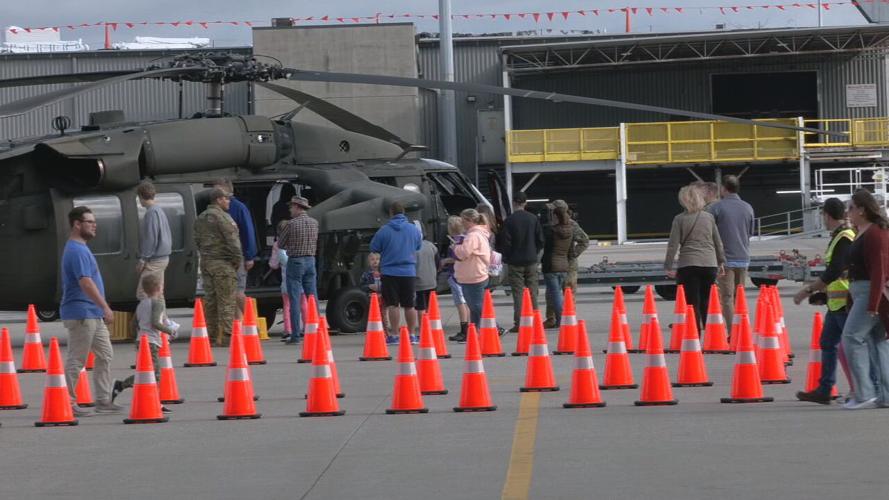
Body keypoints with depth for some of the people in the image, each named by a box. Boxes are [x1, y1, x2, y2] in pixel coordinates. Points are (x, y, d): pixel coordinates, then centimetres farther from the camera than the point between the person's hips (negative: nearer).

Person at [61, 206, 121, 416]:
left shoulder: (81, 249, 16)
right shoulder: (76, 251, -17)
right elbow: (85, 282, -24)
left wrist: (102, 309, 22)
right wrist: (105, 307, -23)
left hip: (93, 315, 10)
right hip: (81, 314, -10)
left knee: (105, 355, 11)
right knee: (76, 360, -4)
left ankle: (103, 400, 14)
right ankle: (67, 402, 1)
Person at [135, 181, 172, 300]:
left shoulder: (151, 212, -15)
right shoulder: (160, 210, 14)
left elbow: (151, 238, -20)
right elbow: (168, 235, 20)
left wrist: (142, 260, -17)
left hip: (154, 260, -10)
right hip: (163, 257, 10)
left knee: (142, 294, -10)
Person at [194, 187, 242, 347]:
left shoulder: (201, 218, 15)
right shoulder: (222, 217, -13)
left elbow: (197, 240, 20)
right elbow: (232, 240, -17)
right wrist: (238, 259, -8)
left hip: (206, 262, 8)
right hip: (222, 262, -8)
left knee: (210, 299, 12)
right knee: (226, 300, -6)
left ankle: (210, 334, 13)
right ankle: (226, 336, -9)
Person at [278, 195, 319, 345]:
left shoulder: (292, 224, -11)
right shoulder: (314, 223, 6)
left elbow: (280, 244, -2)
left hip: (295, 261, -5)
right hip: (310, 261, 5)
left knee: (295, 299, -3)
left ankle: (295, 335, -6)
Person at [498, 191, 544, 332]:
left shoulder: (509, 220, -10)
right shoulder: (533, 219, 0)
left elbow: (505, 242, -9)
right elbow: (540, 240, 4)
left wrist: (505, 257, 6)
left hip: (515, 262, -3)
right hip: (531, 262, 3)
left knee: (518, 293, -1)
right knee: (532, 293, 8)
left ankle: (518, 324, -3)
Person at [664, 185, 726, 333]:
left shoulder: (679, 219, -3)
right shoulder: (709, 217, 7)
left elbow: (673, 245, -5)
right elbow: (718, 243, 13)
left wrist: (668, 267, 1)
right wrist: (721, 262, 23)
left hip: (688, 265, -3)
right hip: (710, 265, 3)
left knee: (692, 304, -2)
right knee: (705, 304, 11)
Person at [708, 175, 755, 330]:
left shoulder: (716, 207, -9)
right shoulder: (748, 208, 6)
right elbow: (750, 233, 14)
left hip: (725, 258, -4)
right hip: (743, 258, 4)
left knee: (727, 297, -4)